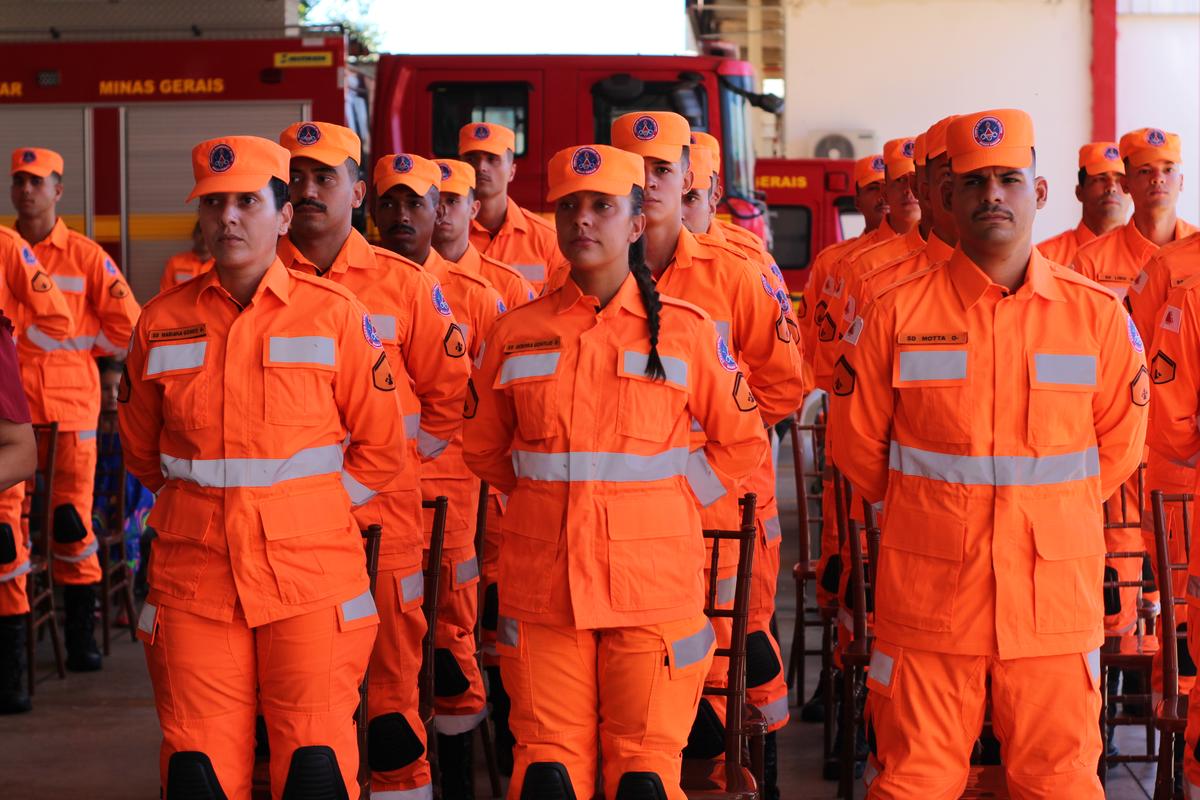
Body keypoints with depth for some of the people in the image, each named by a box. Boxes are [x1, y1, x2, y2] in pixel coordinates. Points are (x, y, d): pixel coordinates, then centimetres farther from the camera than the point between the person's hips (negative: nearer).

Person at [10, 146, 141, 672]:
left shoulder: (86, 257, 4)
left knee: (73, 524, 0)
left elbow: (126, 325, 6)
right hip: (13, 408, 1)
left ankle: (80, 640, 8)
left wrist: (78, 347, 4)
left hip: (70, 408, -1)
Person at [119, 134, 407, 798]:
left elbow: (382, 451, 4)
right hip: (193, 576, 2)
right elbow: (141, 452, 19)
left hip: (311, 576, -2)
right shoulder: (162, 324, 6)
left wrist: (308, 510, 3)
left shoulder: (335, 314, -1)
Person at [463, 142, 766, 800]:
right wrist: (542, 498, 12)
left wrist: (674, 499, 5)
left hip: (653, 582, -1)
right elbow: (482, 446, 19)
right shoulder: (517, 332, 6)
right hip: (543, 581, 2)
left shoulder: (686, 331, 1)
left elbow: (742, 442, 10)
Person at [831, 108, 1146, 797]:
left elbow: (1120, 444, 13)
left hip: (1055, 602, 1)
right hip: (929, 601, 0)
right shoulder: (899, 313, -1)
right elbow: (857, 442, 9)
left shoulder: (1098, 314, 1)